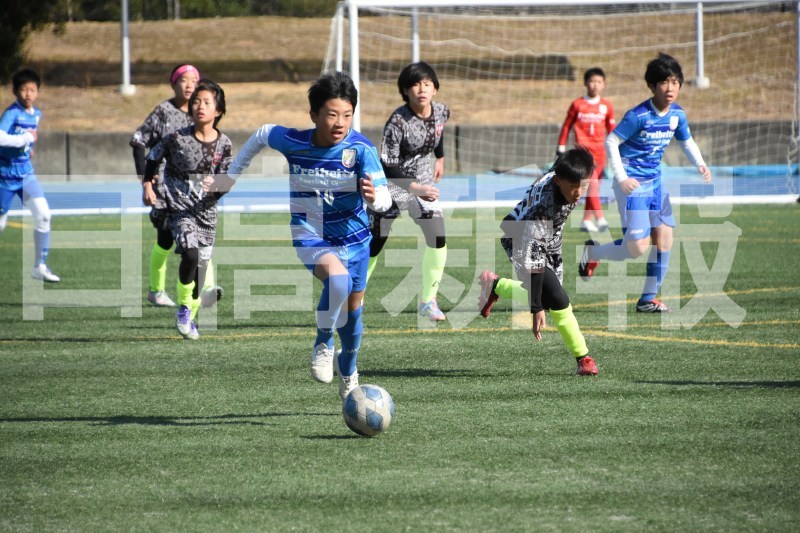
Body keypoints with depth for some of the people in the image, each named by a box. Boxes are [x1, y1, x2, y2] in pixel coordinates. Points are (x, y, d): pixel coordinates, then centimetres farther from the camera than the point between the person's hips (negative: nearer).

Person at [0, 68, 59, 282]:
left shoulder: (36, 114, 6)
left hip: (26, 172, 6)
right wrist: (26, 139, -26)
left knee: (43, 214, -9)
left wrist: (28, 146, 10)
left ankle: (40, 266, -1)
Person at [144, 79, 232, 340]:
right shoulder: (178, 139, -8)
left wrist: (218, 187, -18)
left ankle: (190, 318, 23)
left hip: (206, 210, 3)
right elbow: (153, 157, 9)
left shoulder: (224, 144, -1)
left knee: (201, 263, 6)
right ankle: (184, 306, -2)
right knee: (190, 253, -24)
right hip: (179, 208, -3)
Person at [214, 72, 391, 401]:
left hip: (354, 237, 2)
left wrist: (374, 197, -53)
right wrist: (232, 176, 14)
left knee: (353, 307, 15)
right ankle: (323, 343, -8)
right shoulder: (292, 142, -16)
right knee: (337, 279, -33)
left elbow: (385, 199, -29)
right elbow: (262, 135, 7)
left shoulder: (361, 148, -21)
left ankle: (348, 374, 43)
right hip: (310, 237, -2)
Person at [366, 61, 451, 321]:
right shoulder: (398, 122, -25)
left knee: (438, 239, -11)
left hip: (424, 182, 5)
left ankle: (428, 300, 2)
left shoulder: (441, 112, -8)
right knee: (373, 244, -2)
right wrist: (415, 188, -34)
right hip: (392, 184, -5)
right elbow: (387, 166, -26)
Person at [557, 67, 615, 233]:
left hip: (600, 151, 4)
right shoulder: (577, 105, 0)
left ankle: (587, 220, 16)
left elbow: (611, 130, 14)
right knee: (592, 183, -17)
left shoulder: (607, 106, 7)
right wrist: (561, 146, 8)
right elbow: (567, 126, 7)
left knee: (594, 187, 7)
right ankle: (600, 219, -24)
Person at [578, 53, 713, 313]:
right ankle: (592, 252, 16)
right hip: (632, 184, -7)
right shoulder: (639, 116, -19)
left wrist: (700, 164, 0)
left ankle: (648, 299, 12)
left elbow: (687, 141, 18)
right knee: (638, 248, -12)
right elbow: (611, 141, -14)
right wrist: (621, 178, -19)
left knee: (664, 239, 1)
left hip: (655, 182, 7)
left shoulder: (677, 115, 1)